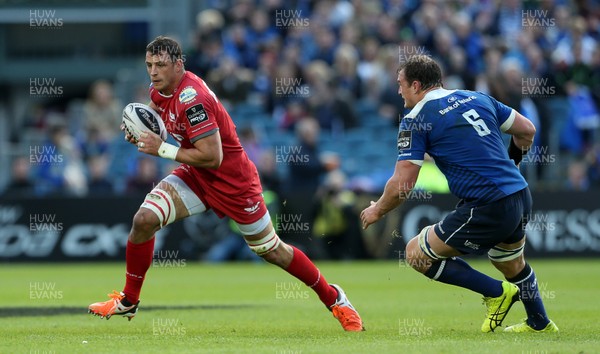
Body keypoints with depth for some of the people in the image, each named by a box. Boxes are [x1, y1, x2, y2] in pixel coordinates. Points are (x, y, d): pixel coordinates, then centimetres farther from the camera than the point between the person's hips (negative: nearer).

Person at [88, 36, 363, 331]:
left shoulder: (191, 99, -30)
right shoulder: (159, 90, -4)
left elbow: (212, 157, -31)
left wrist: (162, 149, -25)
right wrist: (141, 134, -2)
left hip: (233, 182, -7)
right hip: (195, 177, 7)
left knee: (272, 251, 6)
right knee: (144, 219, -13)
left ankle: (333, 298, 27)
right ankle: (128, 301, 2)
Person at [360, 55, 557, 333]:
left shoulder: (416, 119, -5)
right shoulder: (476, 98, 14)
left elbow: (402, 184, -7)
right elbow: (527, 130, 18)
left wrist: (377, 210, 12)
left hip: (488, 210, -8)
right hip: (520, 196, 8)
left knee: (417, 253, 4)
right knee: (512, 265, 33)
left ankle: (496, 292, 3)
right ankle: (540, 324, 45)